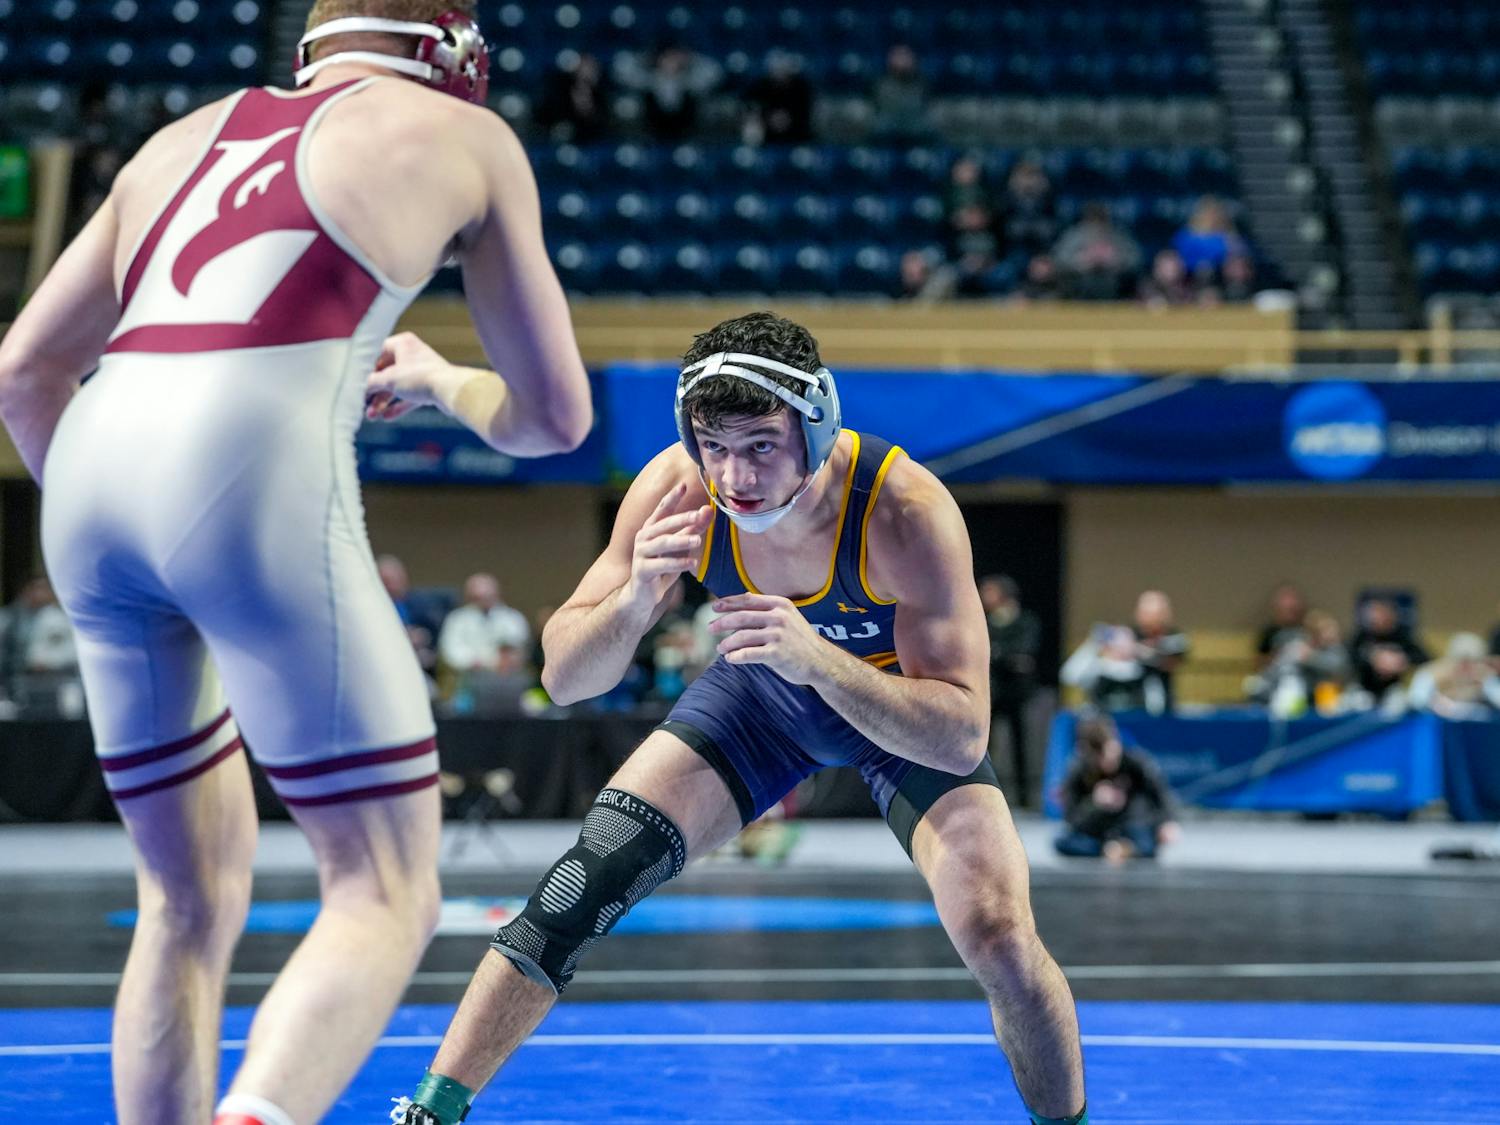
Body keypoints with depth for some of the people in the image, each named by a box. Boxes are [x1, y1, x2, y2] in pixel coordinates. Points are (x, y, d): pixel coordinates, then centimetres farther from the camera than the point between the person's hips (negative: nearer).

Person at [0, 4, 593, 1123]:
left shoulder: (185, 138, 28)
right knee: (388, 891, 0)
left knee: (194, 899, 18)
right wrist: (437, 381, 42)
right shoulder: (467, 137, 18)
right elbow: (556, 415, 22)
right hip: (252, 479, -5)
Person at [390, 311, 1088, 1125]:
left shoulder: (904, 509, -37)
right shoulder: (678, 488, -29)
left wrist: (817, 659, -53)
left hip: (904, 703, -2)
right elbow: (564, 679, -24)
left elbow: (960, 738, -39)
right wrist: (634, 602, -45)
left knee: (998, 937, -20)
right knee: (587, 879, -12)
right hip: (759, 693, 3)